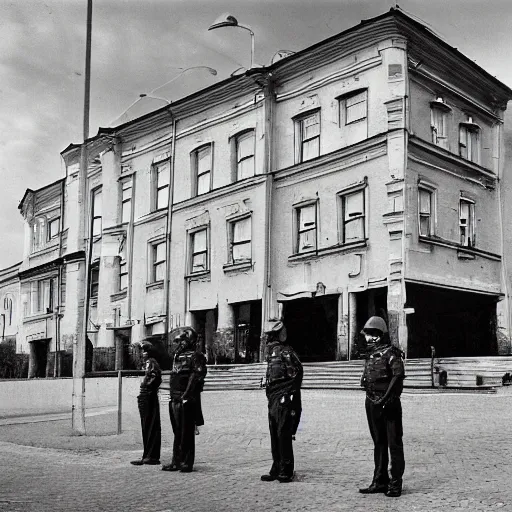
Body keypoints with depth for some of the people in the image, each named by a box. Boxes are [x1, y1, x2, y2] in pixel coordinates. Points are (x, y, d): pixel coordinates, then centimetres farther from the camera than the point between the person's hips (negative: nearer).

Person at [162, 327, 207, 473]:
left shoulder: (196, 356, -7)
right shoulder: (177, 356, 17)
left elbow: (196, 377, -15)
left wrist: (186, 395, -20)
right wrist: (173, 395, 13)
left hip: (187, 401, -8)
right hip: (175, 400, 8)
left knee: (187, 433, -3)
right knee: (177, 432, 13)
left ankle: (187, 462, 4)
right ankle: (176, 461, 20)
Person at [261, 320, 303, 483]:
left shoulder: (286, 351, -12)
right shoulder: (271, 351, 15)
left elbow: (297, 372, -19)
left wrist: (291, 393, -15)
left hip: (284, 400, -9)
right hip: (273, 399, 9)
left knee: (284, 435, -7)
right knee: (275, 435, 13)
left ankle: (286, 472, 1)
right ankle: (276, 470, 21)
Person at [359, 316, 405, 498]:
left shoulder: (391, 353, -10)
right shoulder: (369, 353, 13)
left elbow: (398, 376, -19)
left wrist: (386, 398, -22)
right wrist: (371, 399, 12)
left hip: (388, 403, -8)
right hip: (371, 403, 8)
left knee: (394, 443, -1)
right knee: (378, 443, 14)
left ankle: (396, 483, 4)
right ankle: (380, 481, 22)